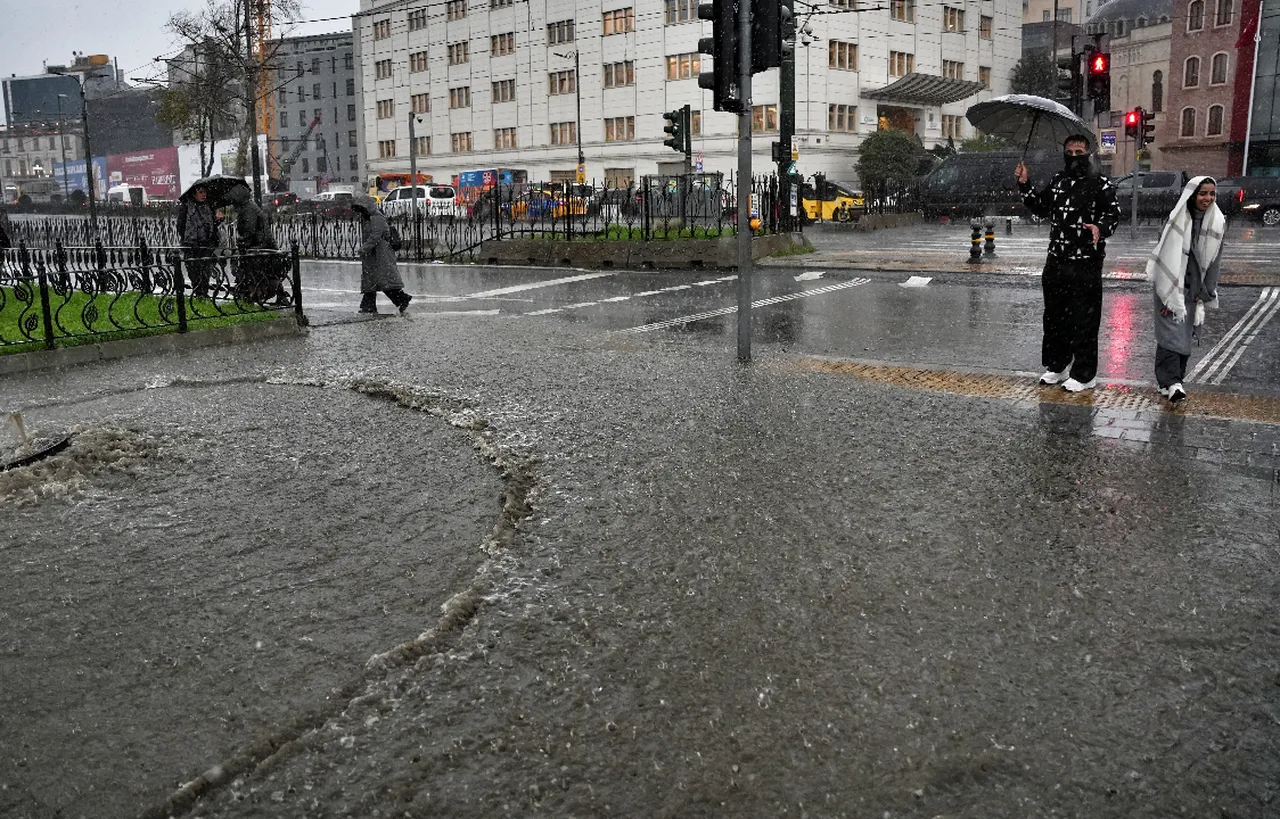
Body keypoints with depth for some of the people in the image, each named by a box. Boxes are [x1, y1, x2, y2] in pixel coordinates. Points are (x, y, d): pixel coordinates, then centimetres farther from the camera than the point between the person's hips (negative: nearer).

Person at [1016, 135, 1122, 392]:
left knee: (1083, 320, -2)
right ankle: (1057, 366, 29)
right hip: (1056, 260, 6)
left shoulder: (1100, 184, -3)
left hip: (1086, 263, -6)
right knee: (1054, 316, 14)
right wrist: (1025, 185, 13)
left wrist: (1101, 228, -28)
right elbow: (1040, 208, 23)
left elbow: (1113, 214, -7)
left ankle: (1084, 375, 7)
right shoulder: (1057, 180, 14)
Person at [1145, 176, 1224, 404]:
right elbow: (1165, 256, -13)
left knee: (1185, 334, 9)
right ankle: (1170, 383, -12)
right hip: (1171, 286, -5)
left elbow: (1214, 260, 5)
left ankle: (1176, 377, 19)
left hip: (1194, 289, 5)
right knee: (1171, 332, -10)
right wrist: (1169, 295, -16)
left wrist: (1204, 295, 2)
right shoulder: (1177, 220, -12)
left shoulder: (1218, 222, 1)